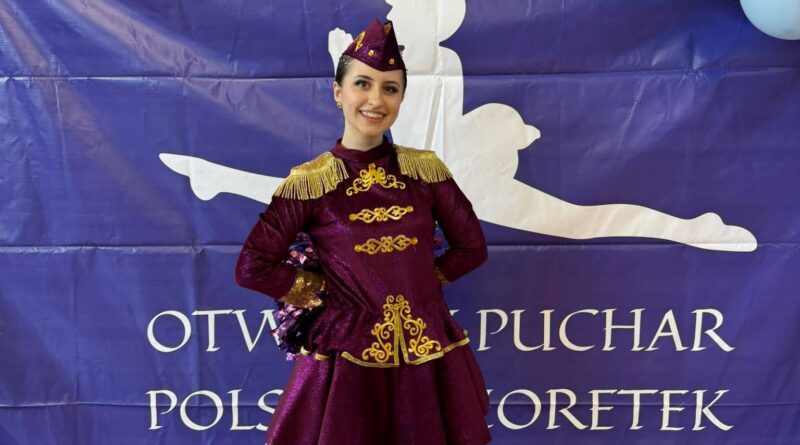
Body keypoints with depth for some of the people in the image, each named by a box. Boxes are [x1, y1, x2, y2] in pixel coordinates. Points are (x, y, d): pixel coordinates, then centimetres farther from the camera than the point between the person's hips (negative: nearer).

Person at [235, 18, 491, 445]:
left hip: (427, 354, 3)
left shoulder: (426, 169, 0)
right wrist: (323, 290, -2)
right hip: (347, 356, -2)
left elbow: (472, 247, 7)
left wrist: (420, 281, 2)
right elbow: (252, 267, -6)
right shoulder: (309, 182, -8)